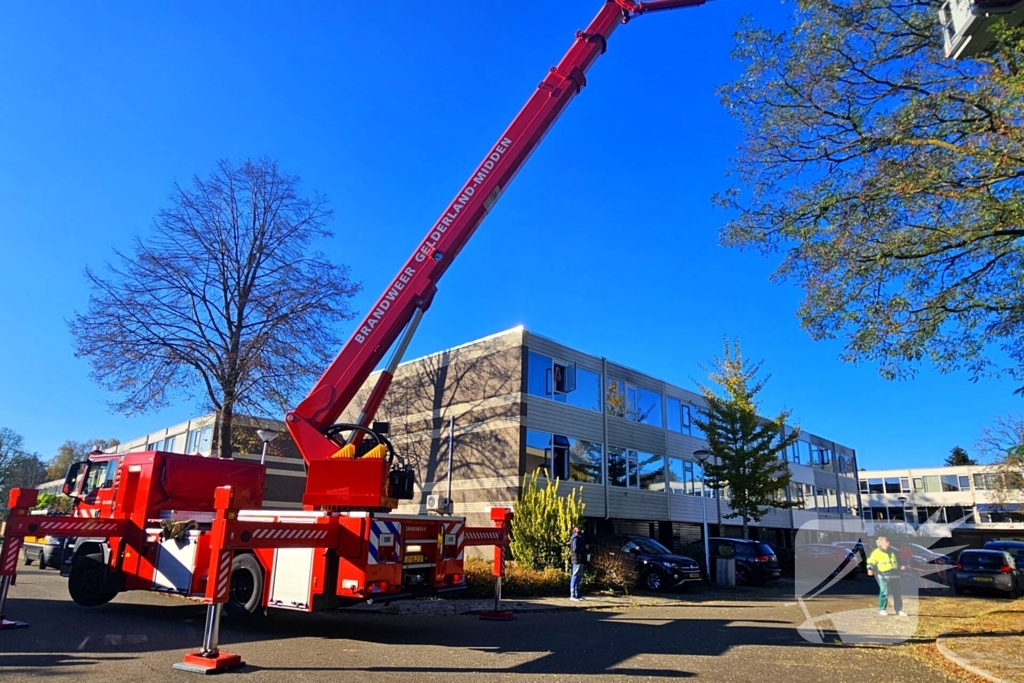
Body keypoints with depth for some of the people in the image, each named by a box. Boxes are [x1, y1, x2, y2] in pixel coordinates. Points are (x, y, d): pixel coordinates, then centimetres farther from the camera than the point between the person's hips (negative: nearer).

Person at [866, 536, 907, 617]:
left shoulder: (892, 552, 18)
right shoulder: (876, 552, -3)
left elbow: (898, 561, 31)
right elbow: (871, 561, -8)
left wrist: (901, 566, 13)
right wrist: (870, 569, -23)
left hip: (894, 575, 6)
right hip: (883, 575, -6)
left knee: (898, 592, 7)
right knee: (884, 592, -11)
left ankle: (899, 610, 21)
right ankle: (881, 609, 1)